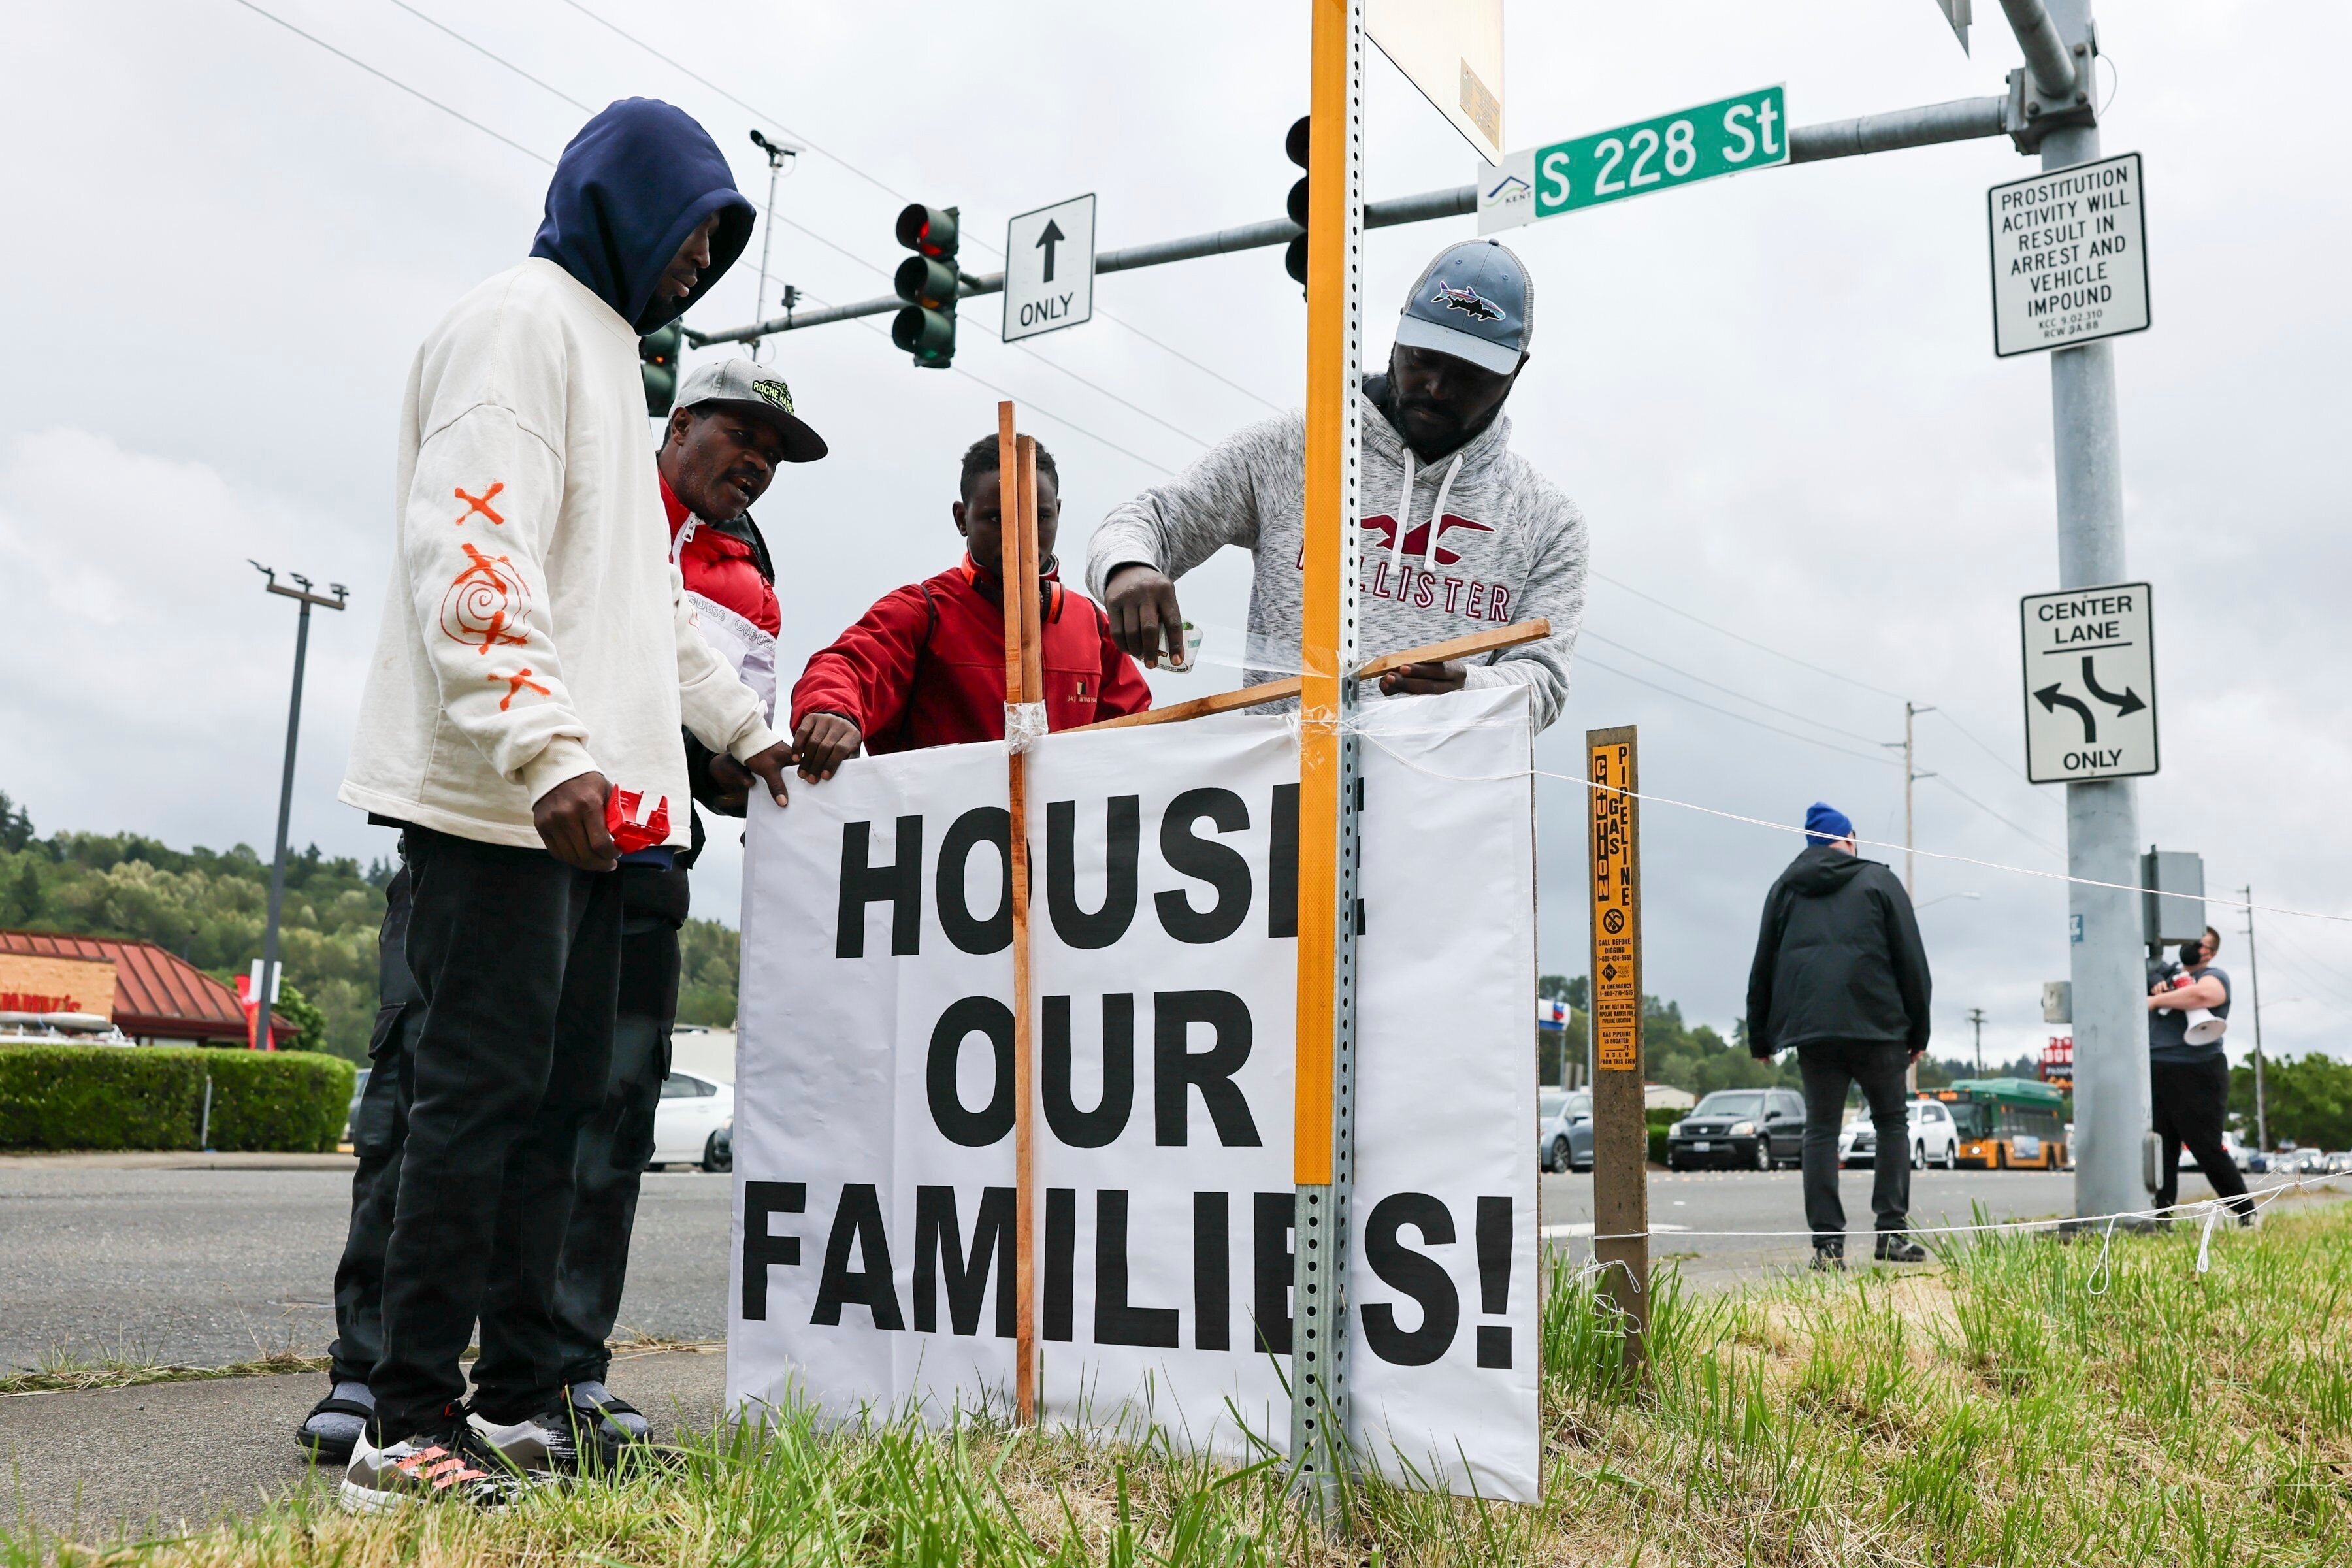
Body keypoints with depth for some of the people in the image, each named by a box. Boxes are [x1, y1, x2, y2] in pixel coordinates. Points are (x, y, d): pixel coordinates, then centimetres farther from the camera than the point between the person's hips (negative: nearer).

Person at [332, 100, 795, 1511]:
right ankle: (408, 1428, -3)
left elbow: (647, 593, 31)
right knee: (481, 1089, -9)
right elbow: (473, 551, -18)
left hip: (586, 804, 10)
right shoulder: (525, 321, -4)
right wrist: (546, 745, -26)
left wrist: (749, 729, 32)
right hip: (497, 797, -10)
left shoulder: (608, 349, 27)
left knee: (560, 1092, 8)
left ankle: (523, 1396, 15)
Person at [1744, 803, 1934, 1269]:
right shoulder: (1879, 882, 7)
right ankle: (1892, 1230, 4)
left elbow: (1763, 967, 14)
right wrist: (1918, 1031, 9)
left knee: (1820, 1130, 3)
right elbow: (1911, 960, 4)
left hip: (1811, 1028, 2)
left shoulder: (1785, 888, 14)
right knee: (1892, 1121, 11)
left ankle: (1827, 1243, -3)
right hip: (1876, 1025, -2)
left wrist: (1759, 1038, 18)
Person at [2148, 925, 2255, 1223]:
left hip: (2196, 1075, -6)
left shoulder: (2213, 975, -3)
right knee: (2161, 1152, 3)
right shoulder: (2169, 976, 21)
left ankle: (2248, 1217, 9)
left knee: (2208, 1150, -4)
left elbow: (2203, 994, -26)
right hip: (2156, 1073, 6)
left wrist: (2156, 999, -16)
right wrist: (2156, 988, 1)